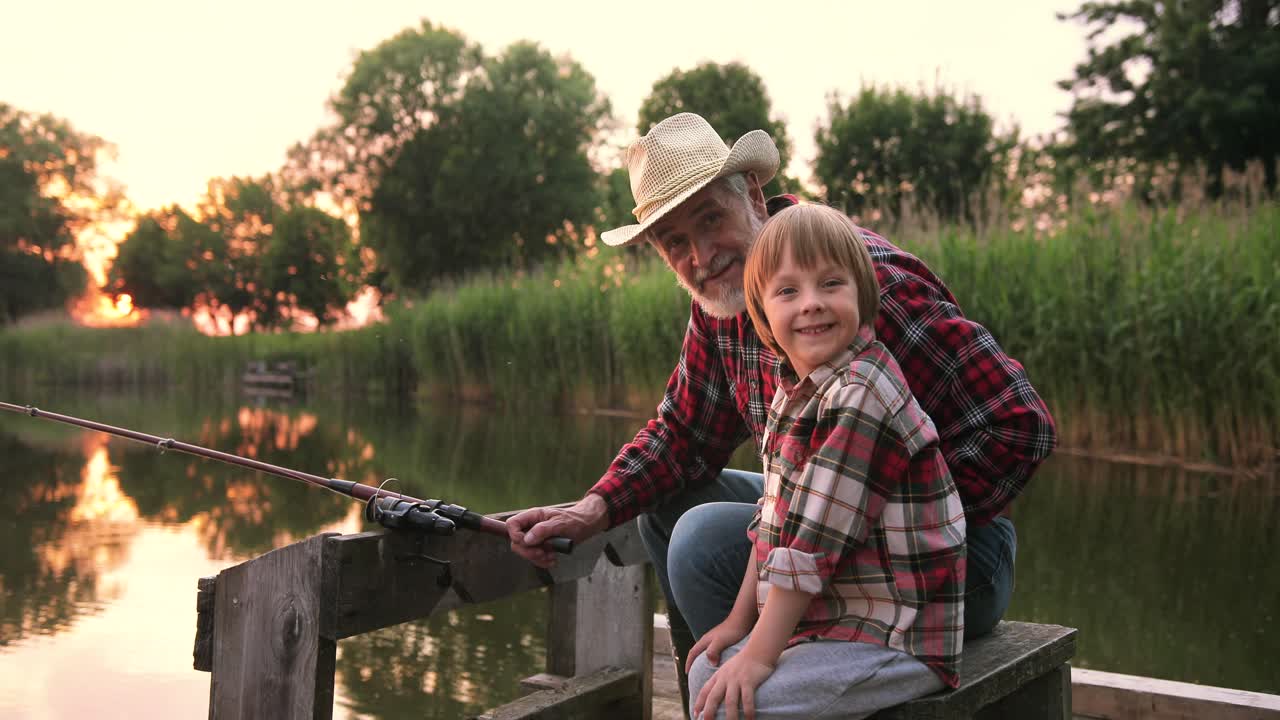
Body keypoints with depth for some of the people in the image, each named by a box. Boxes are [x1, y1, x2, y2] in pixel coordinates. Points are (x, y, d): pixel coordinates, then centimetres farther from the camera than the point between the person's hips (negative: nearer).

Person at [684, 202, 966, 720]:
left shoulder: (861, 398, -23)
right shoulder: (794, 393, 9)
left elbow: (812, 544, -23)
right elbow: (773, 521, 13)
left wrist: (760, 654, -19)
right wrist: (739, 620, 10)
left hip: (895, 642, -9)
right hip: (825, 619, 9)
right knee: (706, 670, 14)